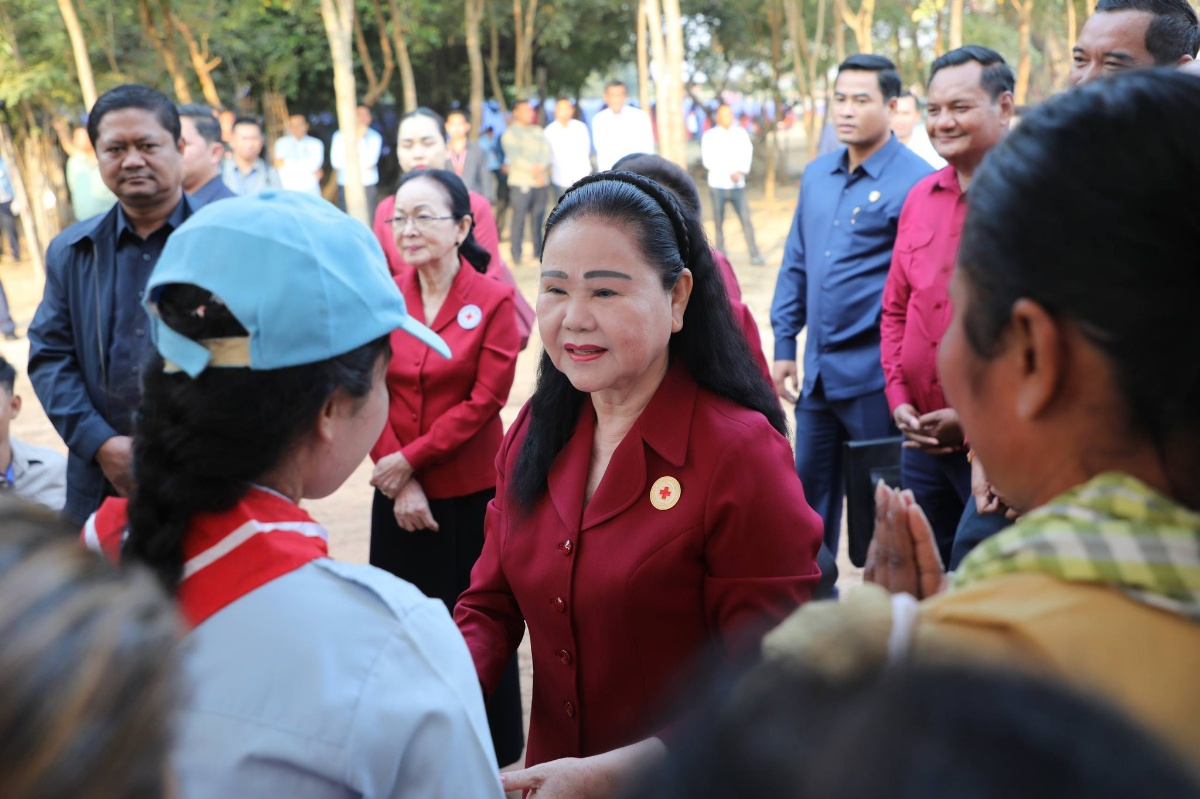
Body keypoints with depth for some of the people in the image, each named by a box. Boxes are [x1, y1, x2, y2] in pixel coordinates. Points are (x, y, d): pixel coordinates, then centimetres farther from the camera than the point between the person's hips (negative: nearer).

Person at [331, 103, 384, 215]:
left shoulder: (374, 137, 4)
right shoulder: (340, 136, 4)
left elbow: (369, 161, -9)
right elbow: (336, 162, -5)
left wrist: (360, 139, -7)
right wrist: (362, 165, -4)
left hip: (369, 186, 0)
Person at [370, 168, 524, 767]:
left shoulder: (494, 301, -7)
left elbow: (485, 400, -11)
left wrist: (410, 459, -13)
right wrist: (401, 486, -9)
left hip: (472, 492, -3)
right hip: (399, 495, 3)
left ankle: (492, 754, 23)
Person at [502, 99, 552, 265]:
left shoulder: (538, 131, 17)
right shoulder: (510, 134, 3)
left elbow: (547, 152, 6)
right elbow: (515, 157, -8)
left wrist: (540, 167, -12)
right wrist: (534, 171, -14)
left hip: (540, 183, 5)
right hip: (521, 183, -4)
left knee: (537, 219, 5)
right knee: (519, 219, -7)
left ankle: (538, 255, 12)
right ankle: (516, 257, -4)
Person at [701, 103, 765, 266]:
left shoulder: (741, 133, 8)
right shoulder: (709, 136, 2)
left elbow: (748, 154, 3)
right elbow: (707, 161, -5)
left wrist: (740, 171, -16)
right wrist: (729, 173, -14)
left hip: (738, 185, 1)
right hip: (717, 185, -1)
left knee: (746, 219, -6)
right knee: (719, 222, 3)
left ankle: (754, 254, -5)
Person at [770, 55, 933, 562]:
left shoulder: (915, 181, -10)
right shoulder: (816, 176, 11)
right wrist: (784, 347, 12)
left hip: (874, 376, -6)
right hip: (816, 373, 7)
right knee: (810, 492, 16)